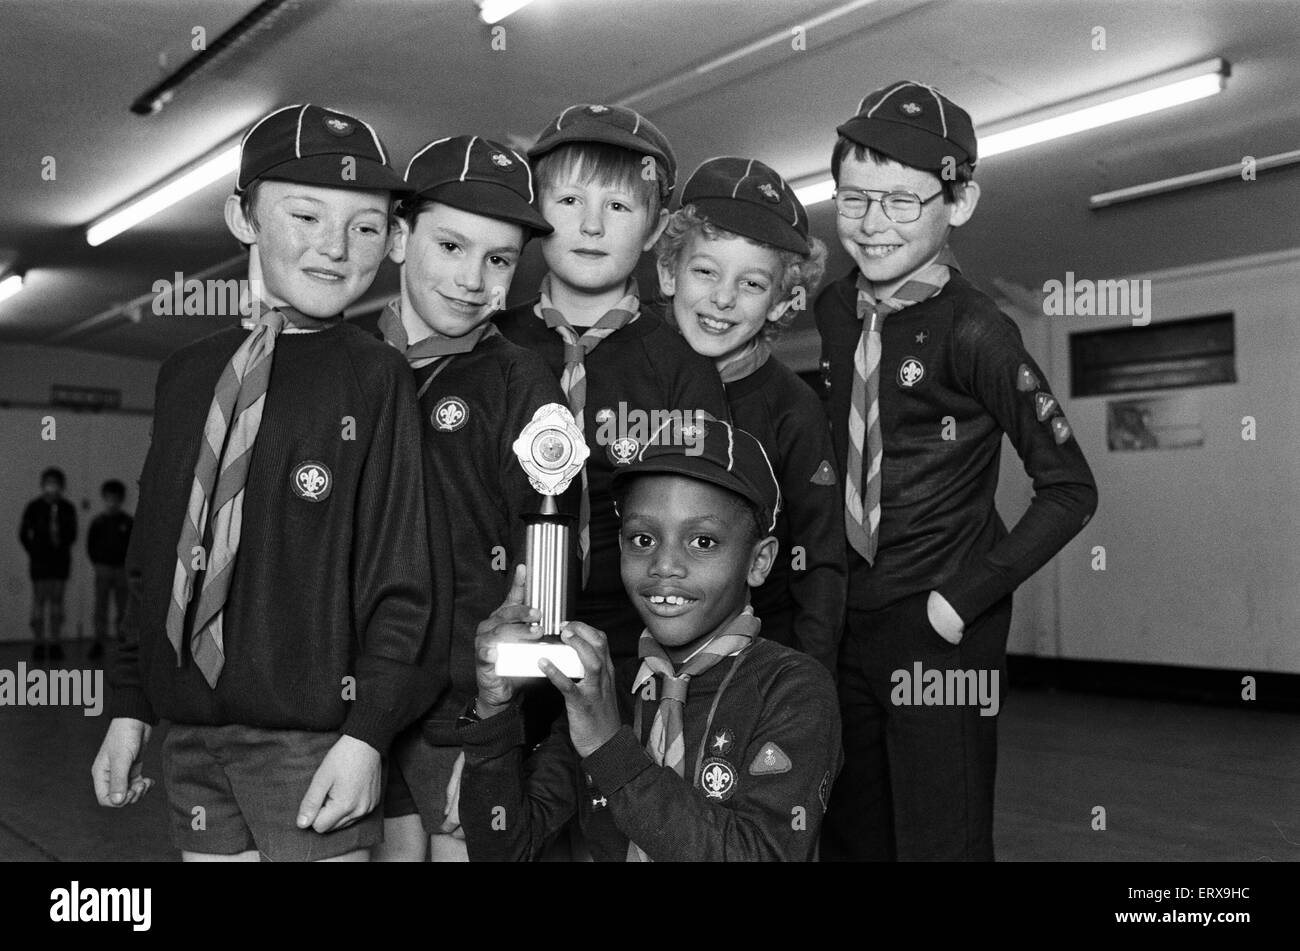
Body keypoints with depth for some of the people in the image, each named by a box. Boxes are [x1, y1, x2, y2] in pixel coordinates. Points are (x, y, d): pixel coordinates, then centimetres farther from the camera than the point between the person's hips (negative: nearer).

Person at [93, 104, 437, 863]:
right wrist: (130, 707, 12)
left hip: (313, 740, -4)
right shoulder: (188, 375, 9)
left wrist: (367, 733, -13)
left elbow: (401, 577, -9)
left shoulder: (376, 379, -7)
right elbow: (155, 558, 13)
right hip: (193, 735, 5)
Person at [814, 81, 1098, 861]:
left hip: (939, 628, -6)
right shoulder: (835, 309, 3)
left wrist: (966, 598, -15)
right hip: (848, 616, 6)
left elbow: (1070, 490, -14)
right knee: (851, 836, 16)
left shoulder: (973, 331, -15)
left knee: (940, 841, 4)